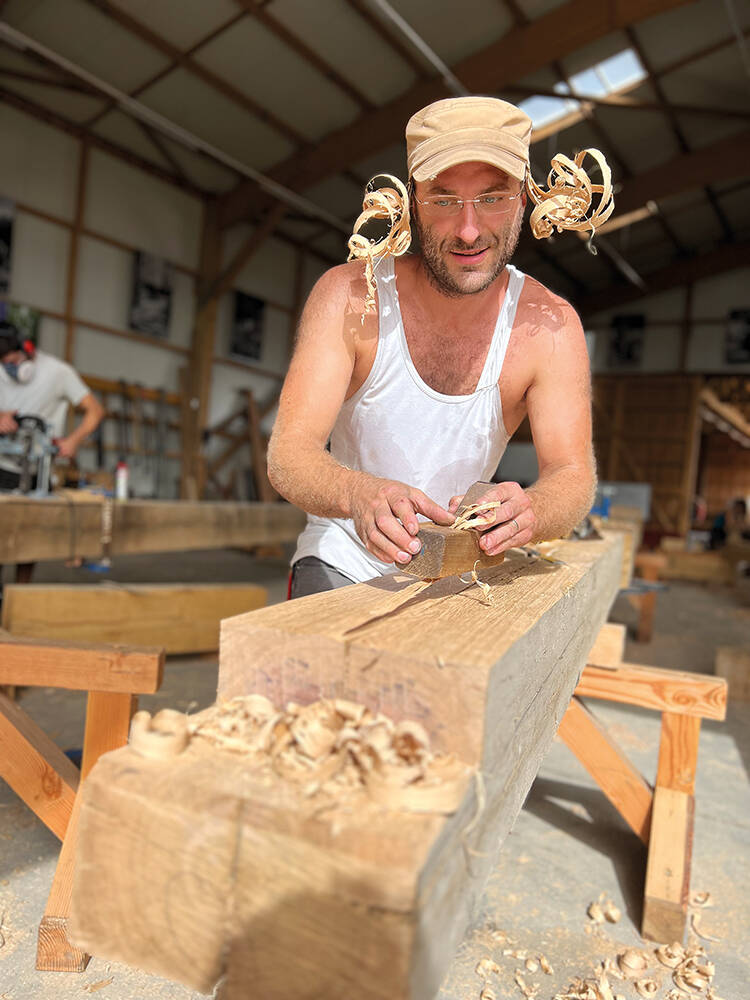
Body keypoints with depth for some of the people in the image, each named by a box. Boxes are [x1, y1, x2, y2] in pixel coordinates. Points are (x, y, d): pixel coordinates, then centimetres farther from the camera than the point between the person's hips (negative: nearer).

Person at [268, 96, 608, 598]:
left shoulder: (549, 326, -12)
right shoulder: (350, 296, -14)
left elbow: (572, 473, -15)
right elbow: (288, 453, -21)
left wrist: (528, 510, -40)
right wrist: (359, 494, -44)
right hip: (342, 561, -2)